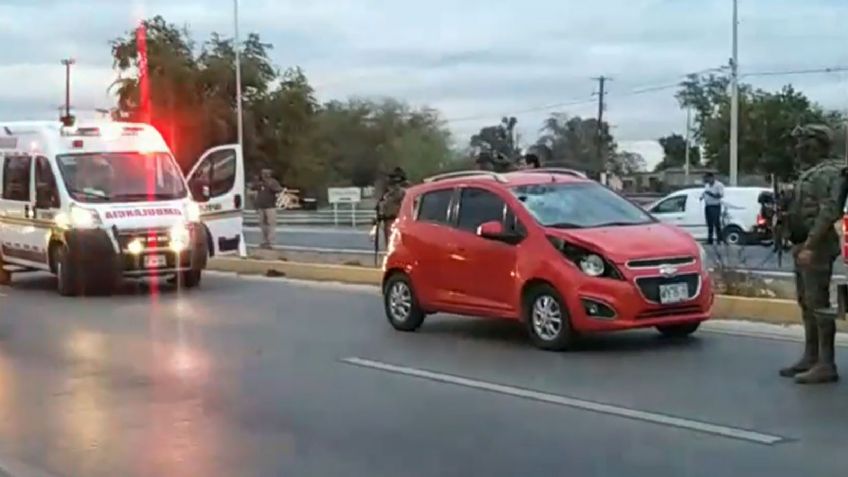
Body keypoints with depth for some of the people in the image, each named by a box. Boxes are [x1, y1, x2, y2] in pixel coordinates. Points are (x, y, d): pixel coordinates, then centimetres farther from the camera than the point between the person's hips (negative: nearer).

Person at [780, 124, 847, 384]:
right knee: (806, 304, 13)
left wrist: (809, 246, -26)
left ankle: (826, 365, -9)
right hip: (803, 246, 10)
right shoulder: (810, 174, 19)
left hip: (816, 248, -10)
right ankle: (810, 358, 21)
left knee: (818, 304, -10)